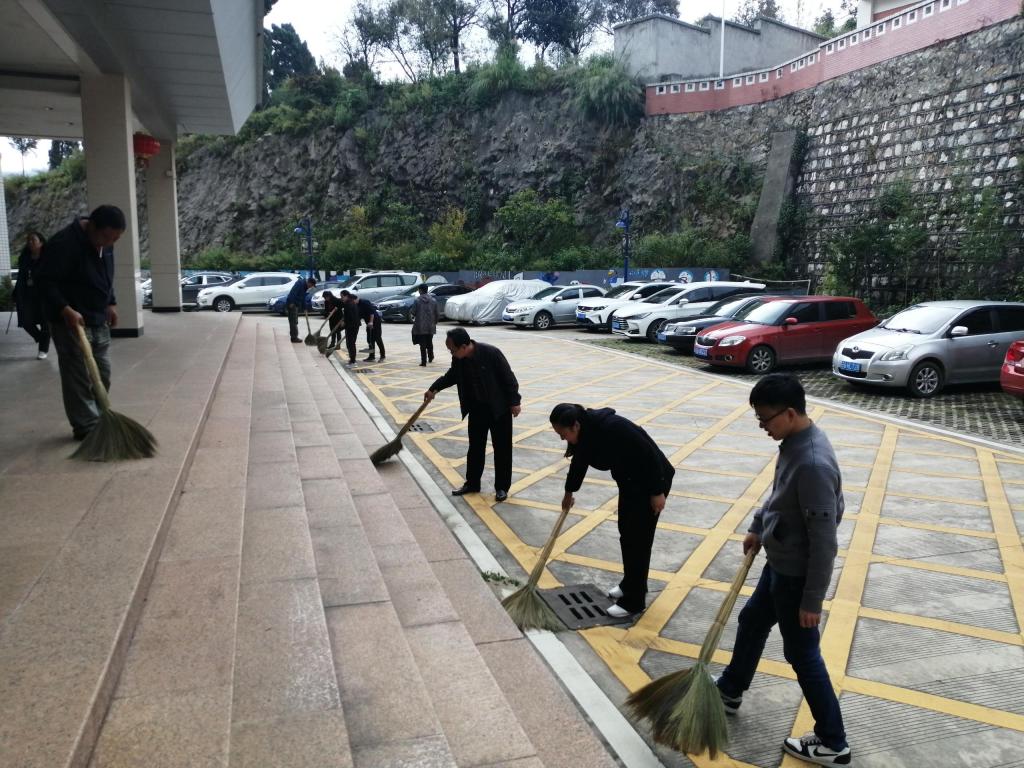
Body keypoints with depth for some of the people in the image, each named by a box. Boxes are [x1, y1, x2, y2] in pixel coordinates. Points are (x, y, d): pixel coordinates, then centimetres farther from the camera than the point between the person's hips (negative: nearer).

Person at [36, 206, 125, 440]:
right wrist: (66, 310, -28)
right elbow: (46, 280, -21)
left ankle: (97, 419, 24)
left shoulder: (104, 242, 5)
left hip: (98, 320, 8)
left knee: (102, 373, 12)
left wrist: (110, 304, 14)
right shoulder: (63, 243, -21)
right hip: (70, 322, -8)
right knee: (79, 377, -4)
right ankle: (86, 426, 2)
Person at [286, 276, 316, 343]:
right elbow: (293, 292, -24)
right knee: (294, 321, -8)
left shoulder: (305, 286, 18)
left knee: (294, 321, 15)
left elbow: (303, 298, 25)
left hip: (295, 305, 10)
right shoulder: (300, 283, -12)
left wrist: (304, 308, 24)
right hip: (292, 304, -10)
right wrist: (292, 302, -29)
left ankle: (294, 337, 22)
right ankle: (294, 338, -6)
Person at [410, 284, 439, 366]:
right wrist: (435, 322, 17)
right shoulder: (433, 300, 1)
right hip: (430, 326, 3)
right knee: (429, 343, 21)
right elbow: (436, 313, 3)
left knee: (422, 344, 0)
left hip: (420, 326, -3)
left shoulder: (417, 300, -9)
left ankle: (423, 361, -3)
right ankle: (430, 358, 34)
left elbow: (413, 312, -7)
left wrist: (413, 318, 15)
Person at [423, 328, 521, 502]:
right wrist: (435, 388, 6)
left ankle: (502, 487, 16)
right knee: (475, 447, 13)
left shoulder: (491, 353, -26)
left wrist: (514, 402, -15)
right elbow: (452, 375, 13)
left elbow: (508, 377, -18)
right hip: (476, 408, 5)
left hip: (499, 408, -5)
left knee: (502, 448, 4)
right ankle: (472, 483, 26)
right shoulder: (459, 358, -9)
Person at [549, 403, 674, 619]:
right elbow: (579, 463, 14)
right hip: (629, 480, 8)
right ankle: (630, 584, 32)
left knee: (638, 539, -4)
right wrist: (569, 492, 28)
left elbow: (649, 454, -27)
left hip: (651, 480, -8)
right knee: (626, 532, 15)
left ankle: (634, 601, 5)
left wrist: (657, 491, -21)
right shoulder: (584, 433, -6)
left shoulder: (611, 428, -33)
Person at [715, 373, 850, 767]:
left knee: (802, 655, 7)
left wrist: (813, 599, -21)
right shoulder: (795, 442, -4)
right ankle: (729, 691, 47)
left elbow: (824, 541, -28)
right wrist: (757, 526, 23)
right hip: (779, 564, 10)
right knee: (752, 622, 25)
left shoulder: (813, 464, -33)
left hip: (796, 574, -9)